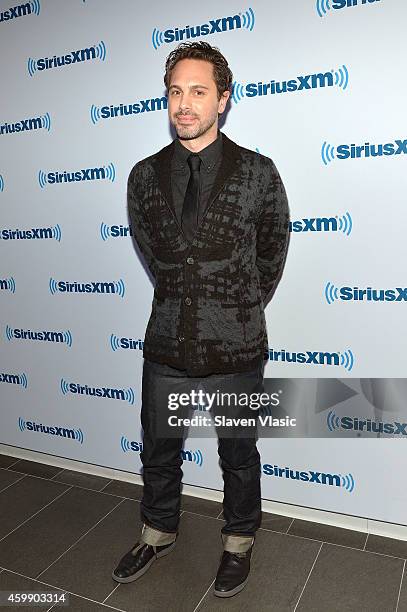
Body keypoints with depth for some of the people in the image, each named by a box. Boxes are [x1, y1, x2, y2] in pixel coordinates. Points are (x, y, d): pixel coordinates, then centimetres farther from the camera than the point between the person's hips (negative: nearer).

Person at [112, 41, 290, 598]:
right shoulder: (145, 176, 0)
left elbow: (272, 257, 4)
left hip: (236, 350, -2)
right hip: (166, 346, 3)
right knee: (158, 451, 20)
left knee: (238, 456, 17)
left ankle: (239, 543, 44)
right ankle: (158, 534, 48)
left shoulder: (258, 173, -8)